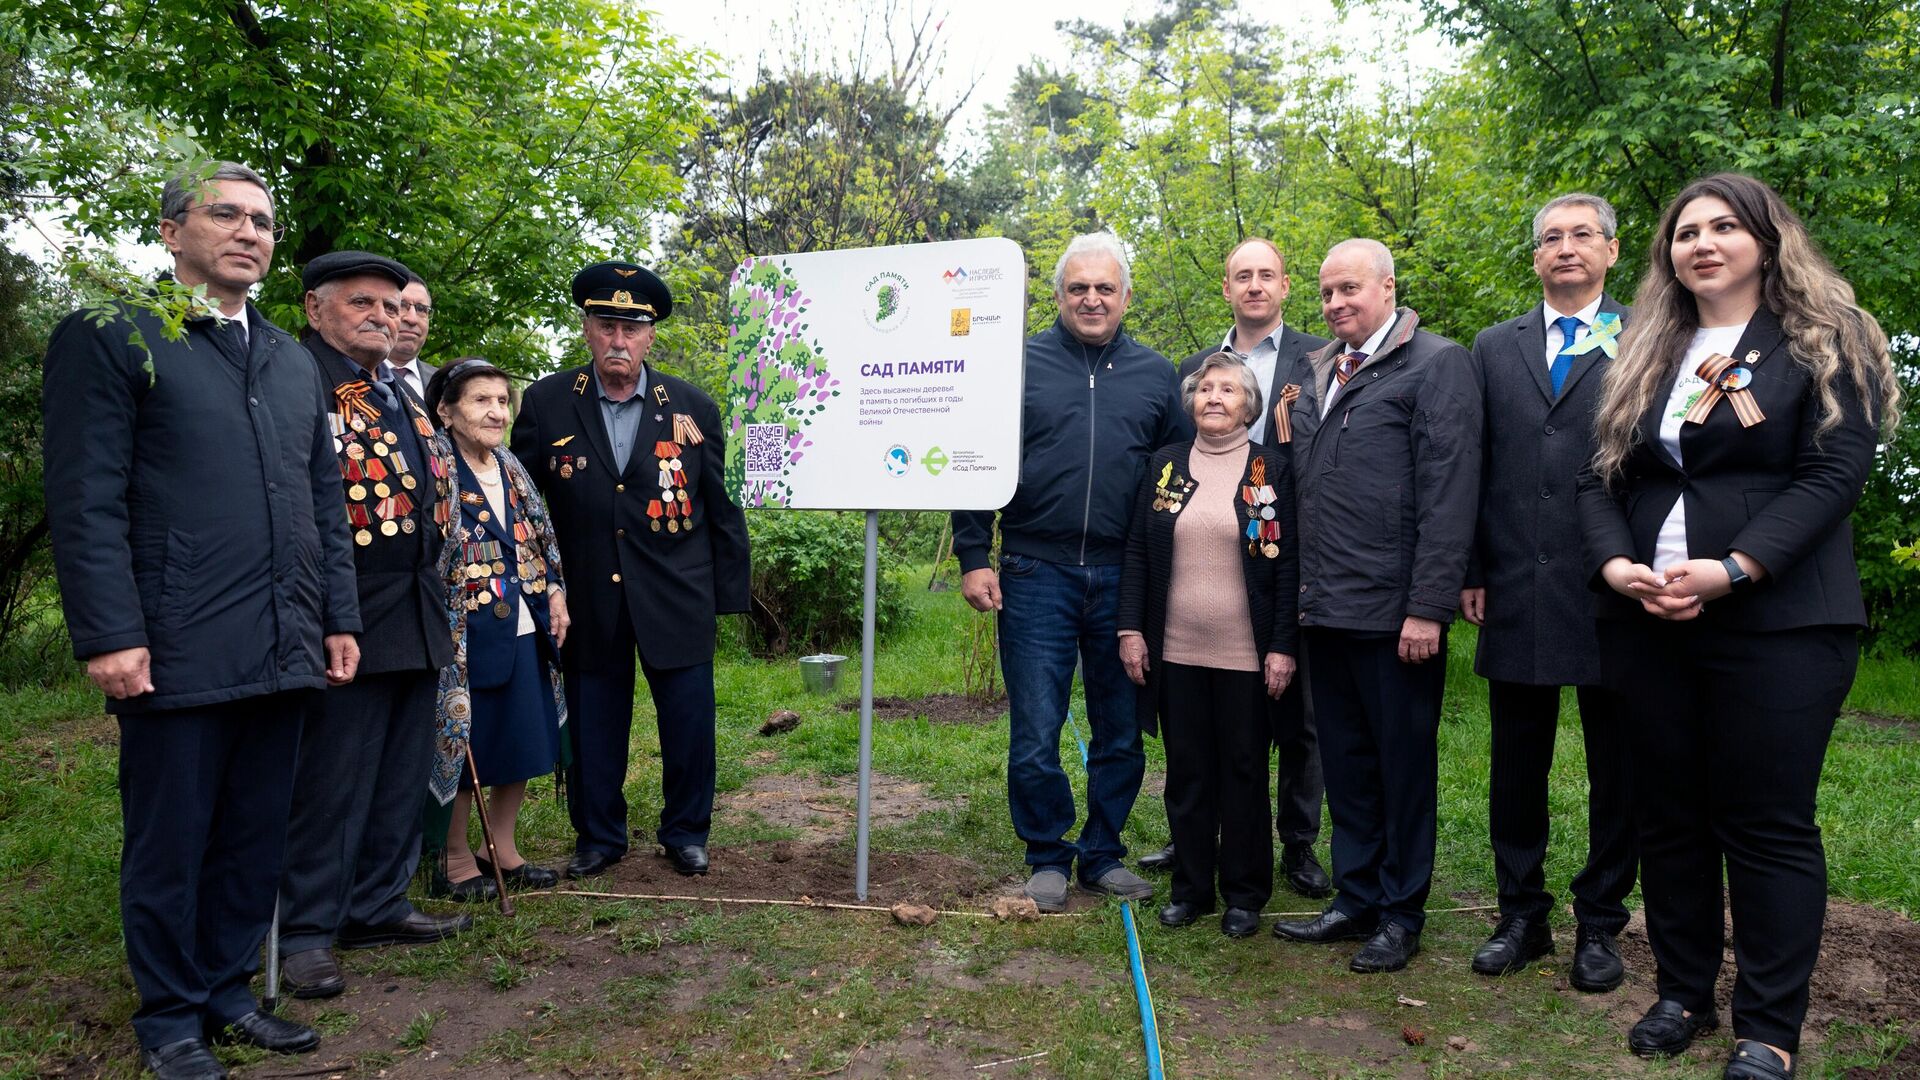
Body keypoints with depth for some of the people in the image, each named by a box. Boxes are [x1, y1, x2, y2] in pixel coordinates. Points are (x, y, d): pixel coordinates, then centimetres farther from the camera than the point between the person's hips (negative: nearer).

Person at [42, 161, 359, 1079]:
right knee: (170, 845, 7)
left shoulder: (292, 361, 17)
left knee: (256, 838, 14)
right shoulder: (109, 338, -2)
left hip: (285, 651, 6)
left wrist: (338, 618, 12)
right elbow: (85, 501, -8)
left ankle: (228, 992, 29)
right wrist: (110, 634, -14)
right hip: (178, 652, -5)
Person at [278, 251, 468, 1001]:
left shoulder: (401, 396, 20)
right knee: (330, 778, -1)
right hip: (347, 619, -8)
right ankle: (307, 931, 11)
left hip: (417, 619, 8)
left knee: (403, 777, 14)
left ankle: (378, 906, 26)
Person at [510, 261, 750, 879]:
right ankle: (598, 837, 28)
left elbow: (721, 508, 4)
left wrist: (728, 593, 3)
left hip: (677, 597, 0)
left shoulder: (693, 408, 0)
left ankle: (686, 833, 25)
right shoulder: (546, 404, 0)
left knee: (689, 722, 5)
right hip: (587, 599, 1)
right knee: (592, 723, 10)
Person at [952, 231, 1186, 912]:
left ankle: (1103, 854, 27)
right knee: (1035, 736, 3)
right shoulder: (1021, 364, 3)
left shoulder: (1155, 375, 10)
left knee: (1121, 734, 10)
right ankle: (1048, 856, 21)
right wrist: (973, 559, -4)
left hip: (1123, 580, 2)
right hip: (1037, 576, -2)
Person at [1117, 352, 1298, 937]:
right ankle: (1190, 886, 25)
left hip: (1247, 655, -2)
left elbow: (1288, 565, -3)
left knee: (1244, 773, 8)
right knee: (1186, 773, 11)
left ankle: (1244, 893, 22)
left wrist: (1283, 647, -8)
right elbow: (1137, 553, 7)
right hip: (1176, 652, 2)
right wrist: (1130, 629, 0)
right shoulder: (1164, 465, 7)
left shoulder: (1272, 471, 0)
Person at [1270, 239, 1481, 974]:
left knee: (1403, 767, 7)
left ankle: (1401, 914, 21)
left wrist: (1428, 606, -17)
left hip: (1395, 611, -6)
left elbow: (1449, 493, -13)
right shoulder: (1312, 373, 15)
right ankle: (1356, 899, 29)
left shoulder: (1436, 364, -6)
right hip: (1326, 609, 6)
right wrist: (1299, 589, 8)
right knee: (1345, 765, 15)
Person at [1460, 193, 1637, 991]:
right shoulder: (1494, 348, 12)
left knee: (1616, 769, 8)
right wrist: (1470, 572, 4)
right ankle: (1522, 917, 24)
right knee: (1516, 766, 10)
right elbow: (1473, 469, 9)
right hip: (1518, 594, 3)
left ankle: (1600, 925, 22)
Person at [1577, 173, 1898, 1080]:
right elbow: (1602, 477, 9)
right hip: (1647, 623, 5)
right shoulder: (1643, 358, 15)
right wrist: (1615, 564, -9)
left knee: (1768, 825, 0)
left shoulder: (1825, 344, 2)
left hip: (1775, 623, -4)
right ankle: (1682, 994, 25)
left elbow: (1835, 471, -9)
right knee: (1668, 817, 11)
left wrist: (1733, 570, -20)